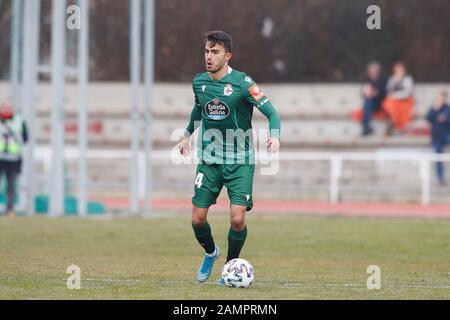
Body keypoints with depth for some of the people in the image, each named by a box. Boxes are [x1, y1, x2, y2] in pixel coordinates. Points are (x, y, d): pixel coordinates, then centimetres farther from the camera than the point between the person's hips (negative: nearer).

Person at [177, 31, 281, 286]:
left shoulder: (242, 82, -13)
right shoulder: (199, 82, 3)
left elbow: (272, 113, -13)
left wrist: (275, 136, -31)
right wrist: (187, 134, 25)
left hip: (239, 161, -4)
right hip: (209, 160, 4)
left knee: (237, 218, -15)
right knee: (198, 219, -1)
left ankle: (232, 265, 9)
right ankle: (211, 253, 31)